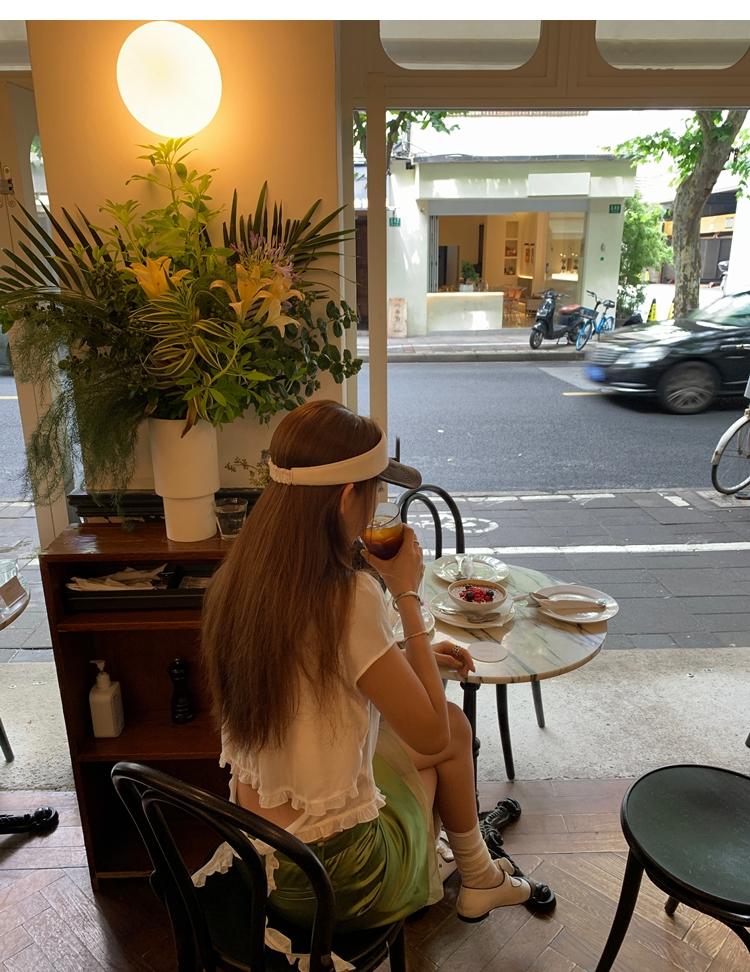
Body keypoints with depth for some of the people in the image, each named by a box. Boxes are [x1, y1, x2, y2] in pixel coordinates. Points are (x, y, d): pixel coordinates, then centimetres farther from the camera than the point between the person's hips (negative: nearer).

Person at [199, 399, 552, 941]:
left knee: (452, 724, 21)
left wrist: (408, 656, 8)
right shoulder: (349, 597, -29)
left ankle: (478, 877, 43)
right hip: (332, 879, -6)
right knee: (452, 732, 17)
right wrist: (407, 593, -13)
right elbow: (432, 734, -17)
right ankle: (477, 879, 41)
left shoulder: (240, 578, -5)